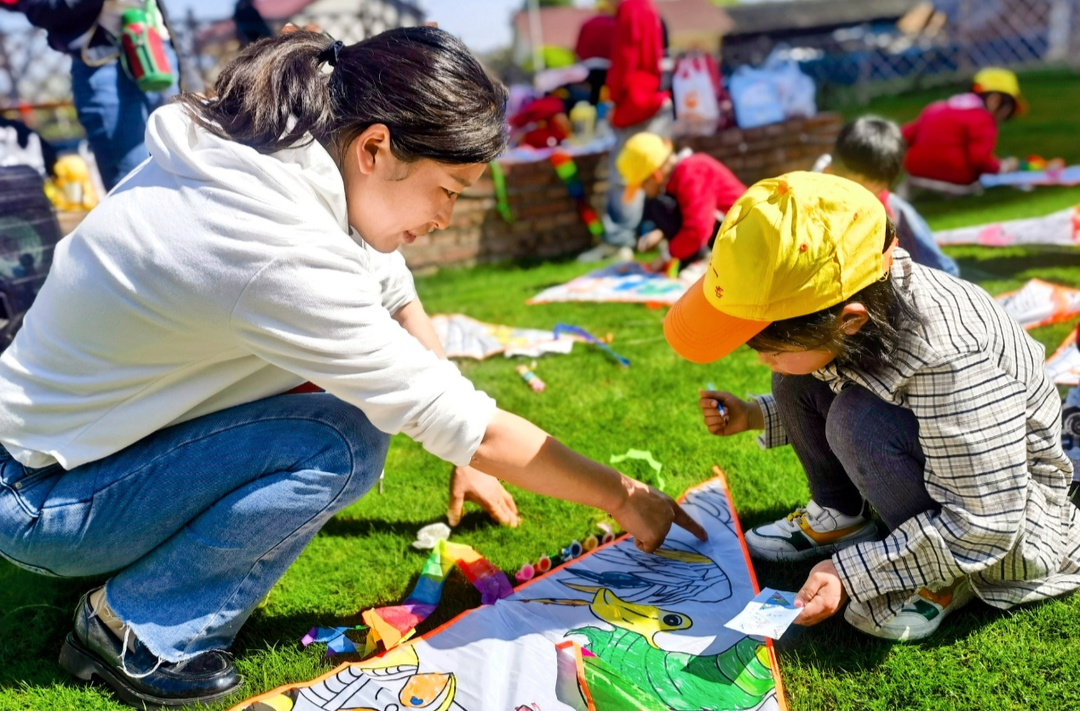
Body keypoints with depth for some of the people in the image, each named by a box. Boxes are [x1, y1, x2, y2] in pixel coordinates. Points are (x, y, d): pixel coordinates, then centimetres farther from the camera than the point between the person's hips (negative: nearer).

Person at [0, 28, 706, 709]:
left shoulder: (283, 142, -8)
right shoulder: (284, 257, -34)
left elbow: (392, 291, 5)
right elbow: (467, 427, -26)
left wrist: (471, 457, 9)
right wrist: (623, 498, -12)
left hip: (87, 420, 9)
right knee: (342, 446, -25)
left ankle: (160, 542, 14)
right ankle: (134, 630, -5)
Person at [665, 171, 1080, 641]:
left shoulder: (948, 359, -39)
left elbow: (983, 526, -32)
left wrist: (849, 572, -30)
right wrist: (754, 416, -5)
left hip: (1009, 502, -7)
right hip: (924, 462, 7)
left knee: (862, 420, -32)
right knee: (798, 376, -7)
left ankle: (939, 577, -10)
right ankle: (838, 516, 9)